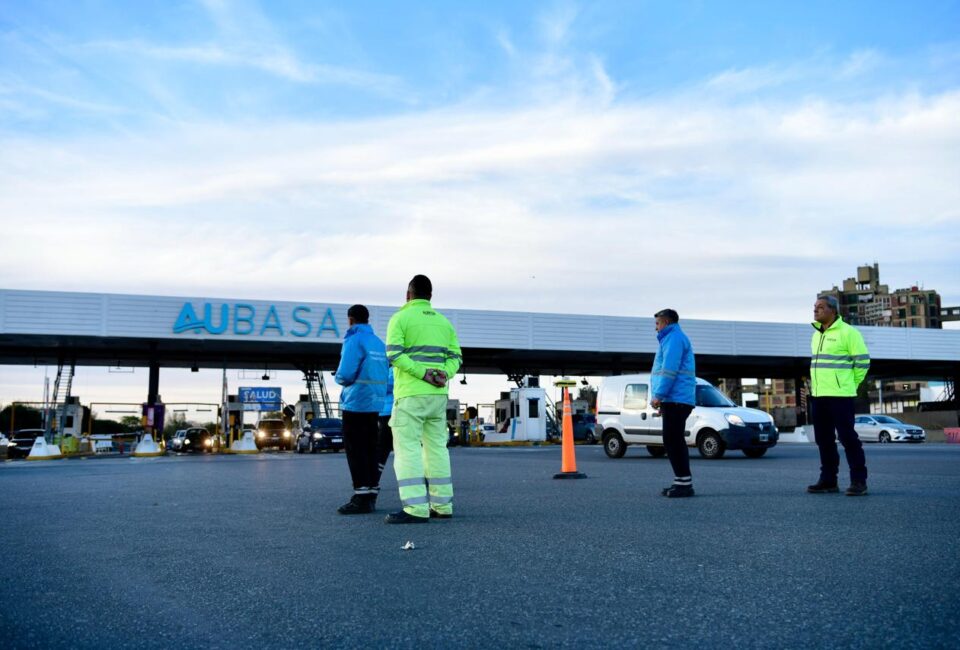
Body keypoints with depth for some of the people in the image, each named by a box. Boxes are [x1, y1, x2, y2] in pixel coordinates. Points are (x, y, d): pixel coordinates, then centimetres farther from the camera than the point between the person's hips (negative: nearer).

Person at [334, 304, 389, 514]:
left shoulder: (354, 341, -10)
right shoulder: (378, 343, 13)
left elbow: (345, 374, -16)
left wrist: (339, 378, 4)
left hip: (356, 403, -7)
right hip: (374, 403, 7)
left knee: (355, 450, -3)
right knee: (370, 449, 11)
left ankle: (361, 498, -3)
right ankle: (371, 496, 15)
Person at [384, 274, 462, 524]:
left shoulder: (400, 318, -1)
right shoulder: (443, 321, 16)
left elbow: (394, 353, -16)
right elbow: (455, 356, 7)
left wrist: (422, 373, -17)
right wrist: (444, 373, -9)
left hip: (411, 393, -6)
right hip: (438, 394, 6)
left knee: (407, 448, -6)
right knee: (436, 447, 11)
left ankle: (416, 508, -13)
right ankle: (442, 505, 13)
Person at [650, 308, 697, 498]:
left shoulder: (674, 337, -8)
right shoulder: (674, 338, 25)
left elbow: (669, 369, -18)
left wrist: (659, 395, -18)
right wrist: (663, 399, 24)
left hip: (676, 399, -11)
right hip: (675, 400, 11)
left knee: (673, 441, -12)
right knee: (674, 441, 12)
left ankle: (684, 483, -12)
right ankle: (682, 482, 15)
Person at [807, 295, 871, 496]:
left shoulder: (847, 332, -8)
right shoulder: (816, 335, 16)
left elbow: (862, 361, -8)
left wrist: (849, 384, -2)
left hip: (840, 396, -8)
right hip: (818, 396, 8)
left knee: (848, 438, -6)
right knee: (824, 440, 10)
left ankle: (858, 481, 1)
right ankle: (828, 480, 16)